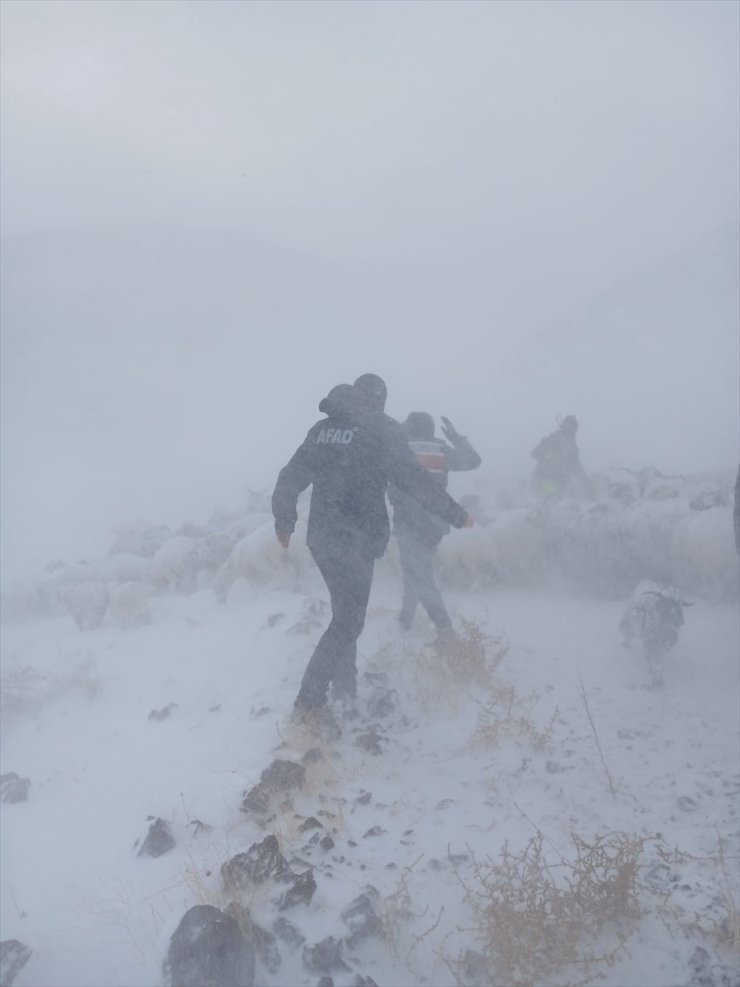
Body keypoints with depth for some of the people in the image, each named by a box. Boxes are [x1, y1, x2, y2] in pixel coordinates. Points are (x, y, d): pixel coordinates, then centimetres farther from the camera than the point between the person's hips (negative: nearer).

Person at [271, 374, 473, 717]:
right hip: (356, 542, -7)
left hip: (320, 538, 7)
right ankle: (310, 699, 1)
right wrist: (456, 515, -2)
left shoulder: (323, 428, 10)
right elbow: (415, 480, -12)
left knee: (345, 612, 21)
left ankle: (343, 691, 28)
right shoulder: (381, 429, -8)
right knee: (348, 620, 2)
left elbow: (290, 478, 13)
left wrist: (284, 523, 26)